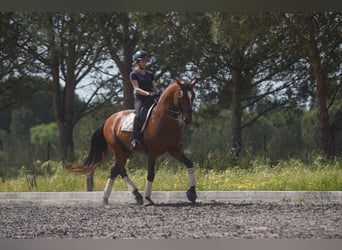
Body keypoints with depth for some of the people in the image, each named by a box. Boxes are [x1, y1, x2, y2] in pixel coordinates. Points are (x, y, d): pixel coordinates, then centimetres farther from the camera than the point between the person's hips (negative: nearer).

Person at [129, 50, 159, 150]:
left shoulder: (150, 74, 20)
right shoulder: (134, 74, 3)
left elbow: (155, 87, 17)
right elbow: (137, 89, -9)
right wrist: (148, 93, -24)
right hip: (140, 99, -6)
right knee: (138, 115, -33)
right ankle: (135, 140, -40)